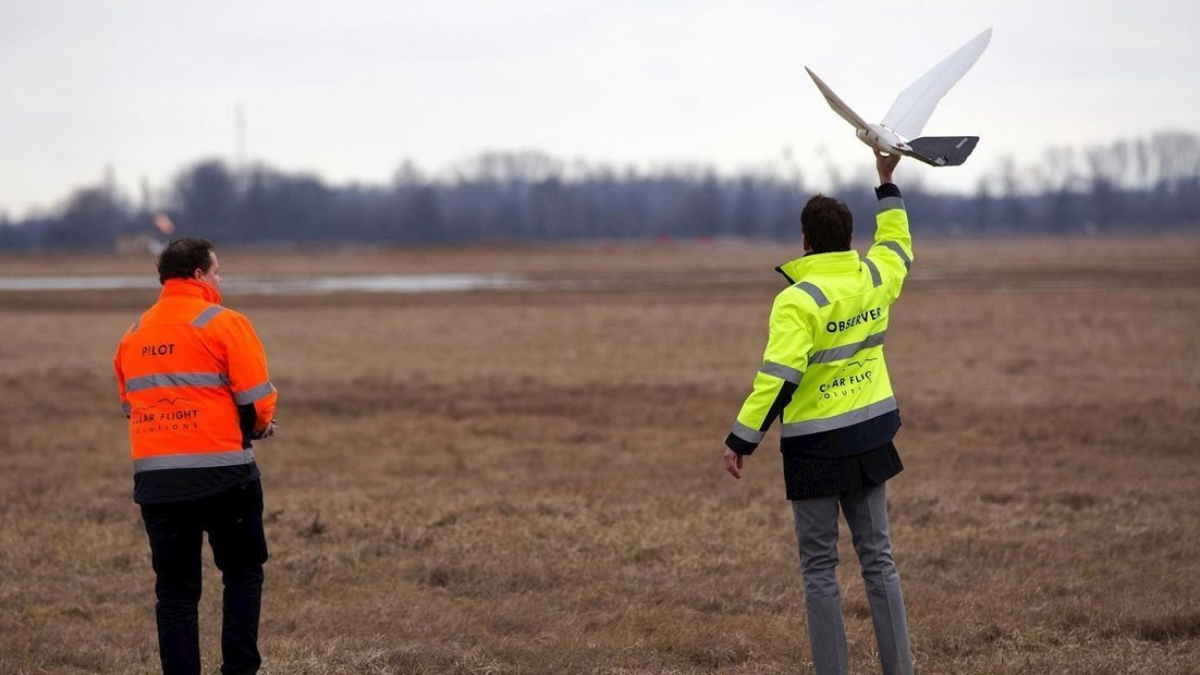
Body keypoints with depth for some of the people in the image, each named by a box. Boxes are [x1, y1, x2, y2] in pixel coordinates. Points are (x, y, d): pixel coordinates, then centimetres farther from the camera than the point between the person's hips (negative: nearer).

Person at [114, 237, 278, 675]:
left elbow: (129, 404, 14)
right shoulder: (224, 324, -6)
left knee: (175, 586, 7)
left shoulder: (133, 335, 12)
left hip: (155, 476, 4)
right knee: (243, 572, 10)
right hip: (222, 472, -4)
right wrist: (258, 426, 11)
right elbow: (258, 400, -9)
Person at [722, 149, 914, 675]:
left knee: (819, 567, 2)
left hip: (816, 445, -6)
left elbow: (778, 377, -24)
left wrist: (742, 439, -19)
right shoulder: (874, 278, 2)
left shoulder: (798, 300, -17)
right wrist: (887, 183, 38)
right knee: (877, 557, 12)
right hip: (871, 435, 6)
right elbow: (897, 245, 26)